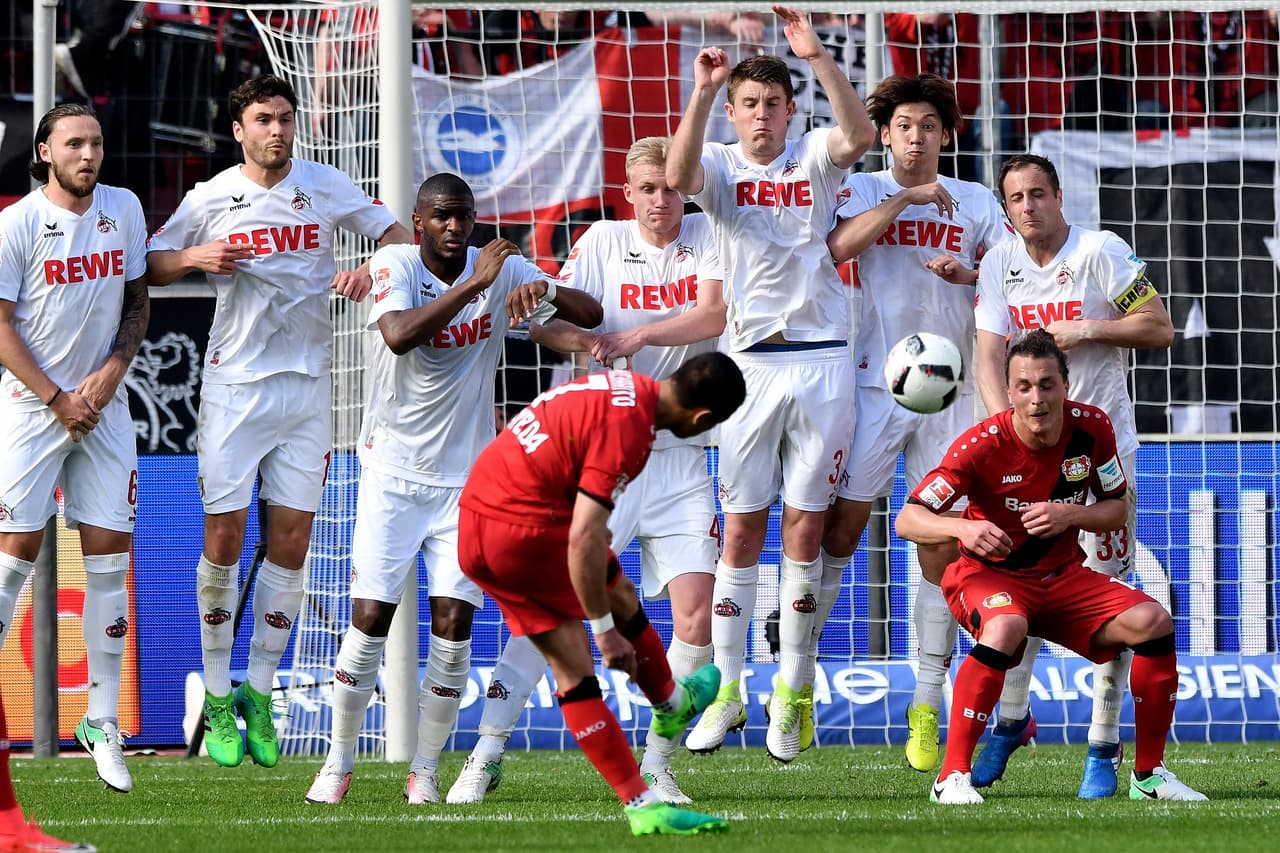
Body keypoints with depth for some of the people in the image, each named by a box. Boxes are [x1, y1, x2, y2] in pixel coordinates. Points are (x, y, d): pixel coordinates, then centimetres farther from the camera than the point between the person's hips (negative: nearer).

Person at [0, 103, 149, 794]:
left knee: (110, 552, 0)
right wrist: (58, 400, -11)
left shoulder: (124, 209, 4)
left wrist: (111, 371, -4)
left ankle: (102, 722, 5)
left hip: (104, 405, 4)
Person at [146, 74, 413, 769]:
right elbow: (148, 266, 10)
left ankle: (259, 695, 9)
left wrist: (369, 269, -12)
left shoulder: (325, 187, 3)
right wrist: (196, 257, -10)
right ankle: (217, 698, 6)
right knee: (224, 537, -5)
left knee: (290, 542, 0)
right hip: (234, 384, -1)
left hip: (307, 384, 2)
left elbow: (400, 236, 8)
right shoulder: (211, 198, 1)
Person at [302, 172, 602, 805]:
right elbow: (399, 335, -31)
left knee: (453, 623, -6)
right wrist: (473, 284, -34)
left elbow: (591, 314, -5)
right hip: (394, 473, -2)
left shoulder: (502, 269, -1)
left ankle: (426, 769, 7)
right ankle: (338, 762, 9)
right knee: (371, 617, -7)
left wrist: (545, 291, -26)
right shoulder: (396, 266, -10)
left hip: (467, 477, 2)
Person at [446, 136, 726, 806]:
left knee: (697, 618, -8)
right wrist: (583, 340, -25)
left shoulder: (706, 237, 4)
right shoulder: (604, 241, 4)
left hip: (679, 457, 1)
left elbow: (714, 314, -12)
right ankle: (487, 753, 0)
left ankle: (655, 766, 6)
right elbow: (543, 322, -4)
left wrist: (636, 335, -25)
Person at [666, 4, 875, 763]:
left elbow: (860, 137, -17)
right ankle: (726, 690, 5)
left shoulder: (813, 159, 4)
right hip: (750, 361, 0)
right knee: (742, 529, 1)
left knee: (805, 528, 1)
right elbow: (678, 176, -18)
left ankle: (794, 688, 8)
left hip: (822, 360, 0)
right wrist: (701, 94, -30)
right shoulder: (722, 166, 5)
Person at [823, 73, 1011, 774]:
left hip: (948, 390, 2)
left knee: (941, 544, -2)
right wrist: (908, 197, -17)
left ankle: (926, 708, 1)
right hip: (875, 384, -2)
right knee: (841, 528, -4)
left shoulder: (974, 202, 11)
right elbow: (839, 247, -15)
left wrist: (965, 275, -14)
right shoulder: (866, 190, 6)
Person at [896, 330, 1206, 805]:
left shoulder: (1091, 428, -10)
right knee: (1006, 627, -39)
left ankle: (1148, 775, 0)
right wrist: (963, 528, -42)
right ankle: (952, 776, -32)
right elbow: (907, 521, -21)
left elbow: (1116, 510, 2)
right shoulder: (982, 445, -21)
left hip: (1063, 578, 5)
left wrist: (1069, 516, -20)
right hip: (989, 575, -4)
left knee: (1153, 622, -16)